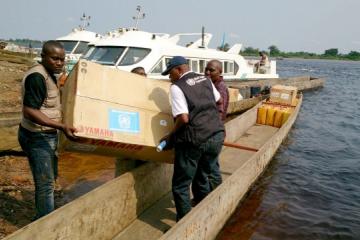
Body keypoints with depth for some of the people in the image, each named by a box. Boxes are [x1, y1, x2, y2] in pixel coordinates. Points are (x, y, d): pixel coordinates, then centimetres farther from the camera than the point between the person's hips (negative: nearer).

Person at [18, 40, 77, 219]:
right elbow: (30, 111, -30)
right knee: (45, 183, -4)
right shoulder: (37, 77, -21)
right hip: (36, 137, -10)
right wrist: (62, 127, -36)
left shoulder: (49, 74, 9)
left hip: (48, 135, 10)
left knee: (49, 178, 20)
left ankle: (42, 218, 35)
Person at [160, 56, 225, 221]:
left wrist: (171, 135, -4)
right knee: (202, 178, 23)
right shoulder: (205, 79, 13)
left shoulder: (177, 87, -7)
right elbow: (218, 100, 29)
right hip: (217, 135, 7)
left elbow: (183, 118, -18)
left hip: (194, 140, -7)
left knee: (181, 186, 6)